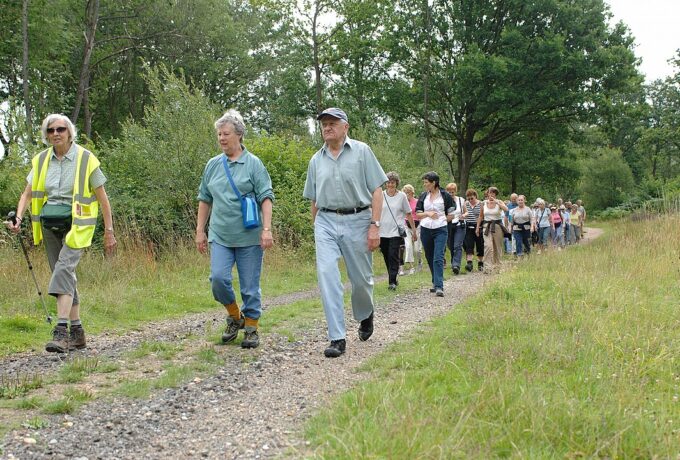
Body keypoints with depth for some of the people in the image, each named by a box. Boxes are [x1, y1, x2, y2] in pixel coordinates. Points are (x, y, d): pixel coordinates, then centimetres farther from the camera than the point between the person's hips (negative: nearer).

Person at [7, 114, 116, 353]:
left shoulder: (86, 159, -6)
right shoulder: (40, 160, 6)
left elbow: (103, 198, -2)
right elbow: (28, 193, 9)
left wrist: (109, 231, -1)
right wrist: (18, 218, -10)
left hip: (76, 225, -5)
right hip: (50, 226, 5)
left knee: (63, 269, -22)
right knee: (66, 276, 9)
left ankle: (61, 331, -27)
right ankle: (77, 332, 18)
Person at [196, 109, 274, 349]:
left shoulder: (253, 164, -1)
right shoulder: (213, 165, 11)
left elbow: (266, 198, -5)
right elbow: (204, 200, 17)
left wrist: (267, 229, -15)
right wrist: (200, 231, 14)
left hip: (249, 237, -3)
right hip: (220, 236, 3)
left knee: (250, 286, 2)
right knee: (218, 278, -11)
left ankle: (251, 328, 17)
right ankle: (234, 316, 14)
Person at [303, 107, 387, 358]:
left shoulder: (361, 151, 2)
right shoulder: (316, 160, 12)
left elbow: (376, 191, -2)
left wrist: (374, 225, -11)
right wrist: (317, 229, 16)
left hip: (357, 221, -2)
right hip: (326, 222, 2)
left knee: (361, 278, 7)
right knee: (327, 275, -13)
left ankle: (365, 316, 39)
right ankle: (337, 338, -12)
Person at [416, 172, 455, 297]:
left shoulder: (445, 196, -1)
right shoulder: (423, 196, 8)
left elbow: (451, 215, 5)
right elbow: (418, 214, 6)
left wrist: (440, 220, 0)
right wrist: (428, 214, -11)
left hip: (440, 230, -4)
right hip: (425, 230, 4)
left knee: (438, 258, -14)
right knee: (430, 258, 11)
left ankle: (439, 287, -20)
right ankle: (436, 282, 26)